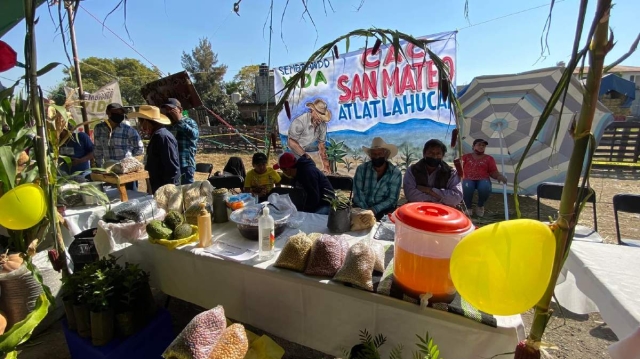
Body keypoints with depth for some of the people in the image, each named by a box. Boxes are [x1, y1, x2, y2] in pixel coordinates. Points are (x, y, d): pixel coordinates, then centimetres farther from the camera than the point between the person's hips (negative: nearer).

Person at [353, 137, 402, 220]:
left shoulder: (396, 173, -4)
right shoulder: (361, 169, -2)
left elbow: (392, 199, -9)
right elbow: (358, 193, -8)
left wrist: (374, 210, -22)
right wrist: (366, 210, -22)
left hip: (384, 211, 0)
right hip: (362, 209, 0)